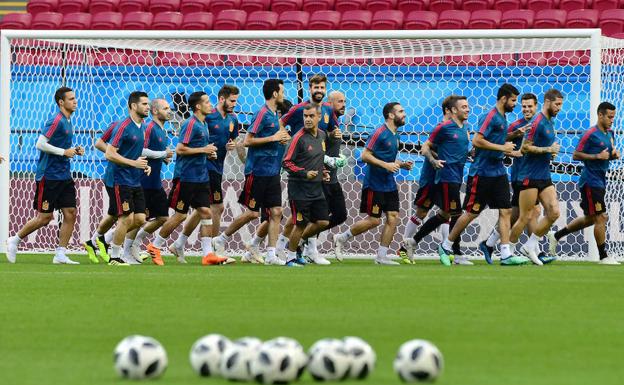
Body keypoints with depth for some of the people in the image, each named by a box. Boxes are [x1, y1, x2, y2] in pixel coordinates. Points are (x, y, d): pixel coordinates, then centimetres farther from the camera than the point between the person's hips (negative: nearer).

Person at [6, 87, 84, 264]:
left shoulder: (67, 121, 13)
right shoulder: (55, 120, -15)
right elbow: (40, 144, -20)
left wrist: (74, 150, 8)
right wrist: (64, 152, -19)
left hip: (64, 175, 8)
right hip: (49, 176, -8)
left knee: (70, 214, 0)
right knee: (44, 218, -3)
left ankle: (60, 255, 3)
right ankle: (14, 241, 15)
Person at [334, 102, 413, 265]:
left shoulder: (394, 135, 12)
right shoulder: (380, 133, -15)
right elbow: (365, 155, -19)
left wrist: (401, 164, 7)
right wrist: (386, 165, -24)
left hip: (389, 184, 8)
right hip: (374, 184, -8)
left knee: (393, 218, 0)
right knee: (374, 220, -4)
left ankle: (382, 256, 6)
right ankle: (341, 238, 13)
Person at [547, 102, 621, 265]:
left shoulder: (610, 133, 11)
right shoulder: (591, 134, -14)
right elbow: (576, 155, -14)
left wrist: (614, 155, 1)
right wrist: (598, 156, -21)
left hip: (600, 182, 9)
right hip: (591, 182, -9)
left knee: (590, 218, 16)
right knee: (600, 217, -7)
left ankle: (556, 236, 28)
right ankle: (603, 256, 0)